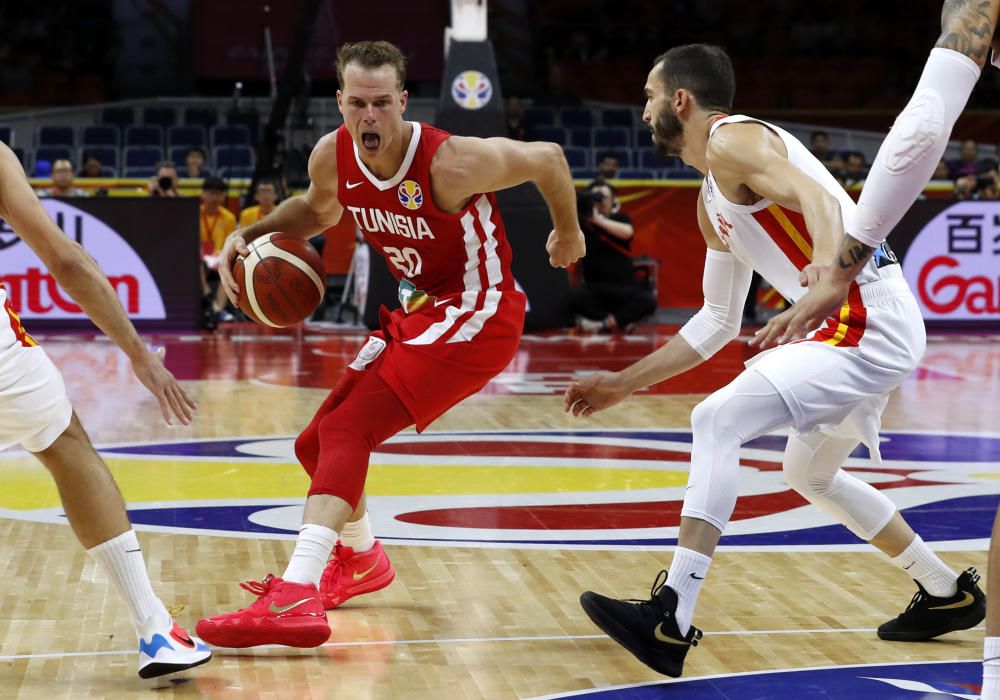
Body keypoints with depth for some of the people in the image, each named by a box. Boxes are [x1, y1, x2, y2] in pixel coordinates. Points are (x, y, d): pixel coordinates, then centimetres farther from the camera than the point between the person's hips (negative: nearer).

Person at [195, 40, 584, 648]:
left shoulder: (450, 163, -24)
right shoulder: (332, 156, -6)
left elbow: (549, 159, -8)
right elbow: (318, 210, 19)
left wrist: (569, 234, 10)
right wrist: (252, 234, 0)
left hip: (478, 316, -8)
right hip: (420, 311, 8)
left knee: (347, 429, -25)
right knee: (318, 445, 14)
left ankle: (296, 598, -36)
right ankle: (360, 559, 43)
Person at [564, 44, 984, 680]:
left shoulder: (731, 140, -8)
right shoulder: (712, 203, 21)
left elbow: (819, 200, -26)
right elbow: (716, 325, 25)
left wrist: (828, 268, -46)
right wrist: (624, 383, 25)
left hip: (868, 321, -11)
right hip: (865, 324, 11)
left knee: (718, 420, -19)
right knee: (810, 473, 27)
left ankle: (671, 621, -23)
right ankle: (947, 594, 38)